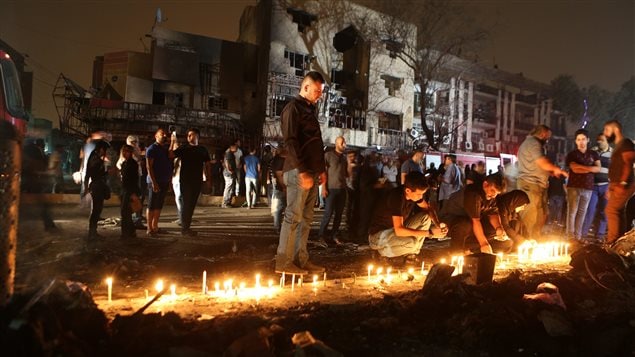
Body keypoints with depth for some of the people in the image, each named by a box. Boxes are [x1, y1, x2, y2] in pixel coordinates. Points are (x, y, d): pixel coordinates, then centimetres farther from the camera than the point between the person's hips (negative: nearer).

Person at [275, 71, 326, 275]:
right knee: (293, 216, -6)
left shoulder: (310, 109, 21)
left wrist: (320, 169, 17)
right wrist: (302, 172, -20)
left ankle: (301, 260, 15)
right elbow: (290, 142, -15)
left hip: (311, 172, 9)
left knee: (306, 218, 9)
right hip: (299, 172, -9)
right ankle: (284, 262, 1)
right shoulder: (293, 108, -6)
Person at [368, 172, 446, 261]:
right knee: (411, 243, -33)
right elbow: (399, 230, -37)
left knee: (426, 217, -6)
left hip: (398, 229, 8)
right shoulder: (396, 197, -32)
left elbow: (427, 209, 7)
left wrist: (439, 225, -14)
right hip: (378, 235, -8)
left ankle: (410, 255, -1)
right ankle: (383, 251, -3)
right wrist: (429, 232, -34)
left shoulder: (414, 193, -9)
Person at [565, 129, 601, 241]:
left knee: (582, 212, 3)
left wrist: (582, 166, -11)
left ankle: (578, 236, 7)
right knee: (572, 211, -7)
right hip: (574, 186, -3)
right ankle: (570, 236, -5)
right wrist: (590, 169, -4)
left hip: (588, 187, 3)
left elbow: (598, 168, -1)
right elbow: (575, 169, -10)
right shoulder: (572, 154, 4)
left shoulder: (594, 154, 13)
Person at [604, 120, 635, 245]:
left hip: (623, 186, -10)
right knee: (618, 212, 9)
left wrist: (623, 183, -24)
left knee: (611, 210, -14)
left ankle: (612, 243, -13)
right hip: (618, 186, 10)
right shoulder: (618, 146, 21)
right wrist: (611, 187, 21)